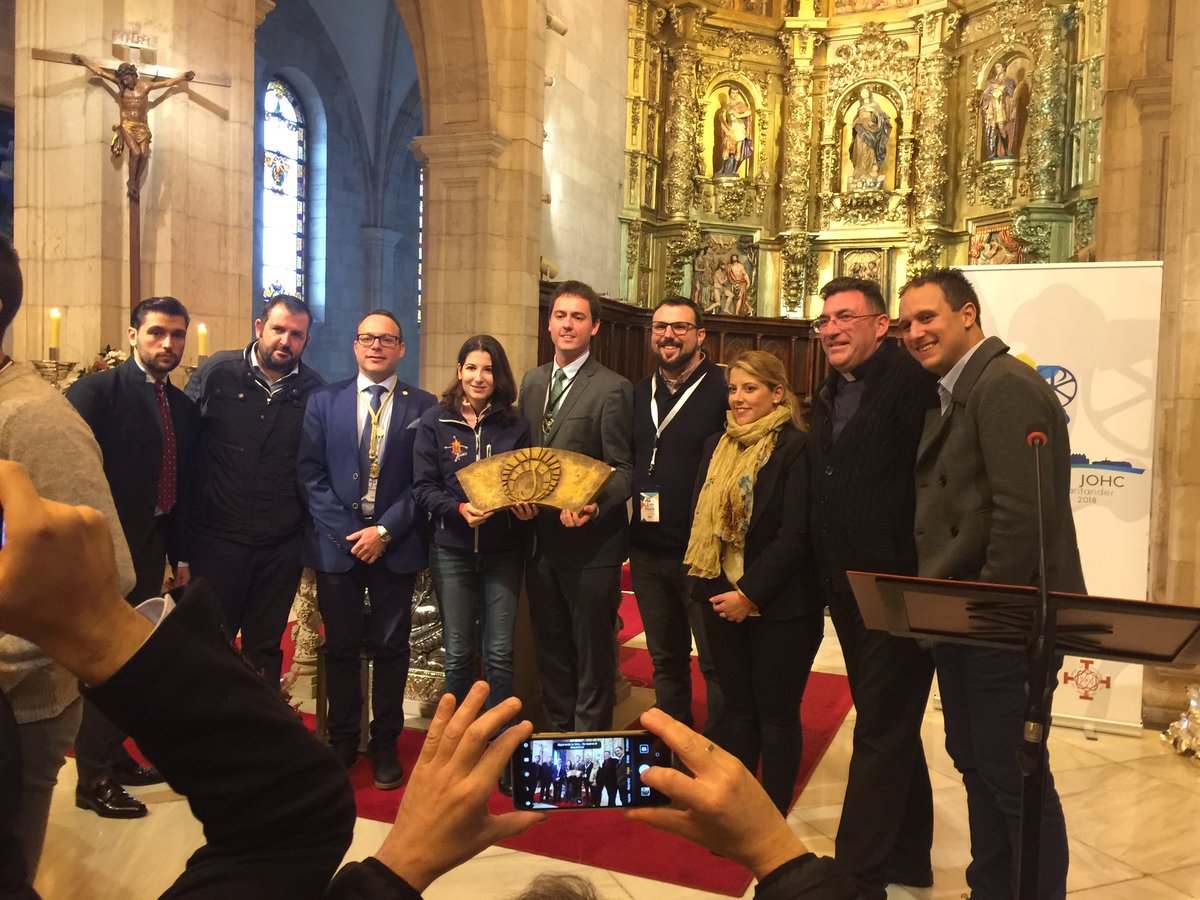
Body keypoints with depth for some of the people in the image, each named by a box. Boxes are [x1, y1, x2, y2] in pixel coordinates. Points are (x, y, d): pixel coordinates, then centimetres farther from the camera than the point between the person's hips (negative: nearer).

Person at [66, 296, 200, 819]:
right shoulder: (96, 392, -10)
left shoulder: (183, 407, 8)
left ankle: (113, 755, 33)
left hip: (149, 550, 6)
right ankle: (93, 780, 17)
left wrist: (181, 554, 9)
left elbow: (183, 487, 10)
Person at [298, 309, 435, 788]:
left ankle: (385, 744, 22)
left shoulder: (423, 406, 2)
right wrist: (346, 531, -9)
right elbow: (310, 472, 1)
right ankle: (342, 740, 25)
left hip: (396, 545, -1)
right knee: (341, 646, 9)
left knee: (390, 646, 7)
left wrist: (386, 530, -11)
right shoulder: (324, 400, 6)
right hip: (337, 540, 1)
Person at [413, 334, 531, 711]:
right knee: (458, 655, 7)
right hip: (452, 549, -1)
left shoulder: (515, 426, 5)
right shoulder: (435, 421, 1)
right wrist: (460, 509, -20)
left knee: (500, 655, 3)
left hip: (503, 551, 1)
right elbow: (423, 486, -2)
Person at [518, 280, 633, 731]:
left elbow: (623, 469, -11)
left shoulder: (612, 389, -10)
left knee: (592, 653, 7)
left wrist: (593, 507, -28)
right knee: (550, 647, 19)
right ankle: (558, 731, 36)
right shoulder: (531, 381, 11)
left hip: (590, 541, -6)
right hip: (540, 537, 7)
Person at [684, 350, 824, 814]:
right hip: (722, 599, 6)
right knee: (736, 706, 15)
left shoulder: (795, 449, -11)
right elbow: (701, 520, 11)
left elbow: (796, 533, -16)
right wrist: (706, 584, 0)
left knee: (777, 714, 7)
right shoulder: (716, 446, 9)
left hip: (780, 605, -5)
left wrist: (750, 593, -17)